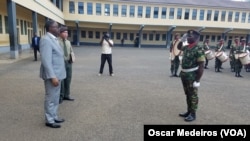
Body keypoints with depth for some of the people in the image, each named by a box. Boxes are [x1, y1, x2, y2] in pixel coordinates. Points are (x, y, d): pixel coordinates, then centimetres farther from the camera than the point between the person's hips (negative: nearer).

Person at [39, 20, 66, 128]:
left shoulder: (54, 39, 12)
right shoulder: (46, 39, -18)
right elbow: (46, 61, -23)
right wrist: (52, 76, -25)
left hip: (57, 74, 9)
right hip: (52, 75, -9)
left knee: (55, 98, 18)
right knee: (50, 98, 3)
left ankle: (54, 116, 32)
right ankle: (49, 120, 18)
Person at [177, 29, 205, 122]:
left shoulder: (198, 50, -16)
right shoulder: (186, 47, 7)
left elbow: (201, 67, -18)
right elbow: (179, 47, 32)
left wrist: (198, 80, -20)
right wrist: (182, 39, 13)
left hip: (192, 76, -8)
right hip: (184, 74, 8)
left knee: (193, 95, 5)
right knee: (187, 94, 17)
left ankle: (193, 114, 17)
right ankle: (189, 111, 31)